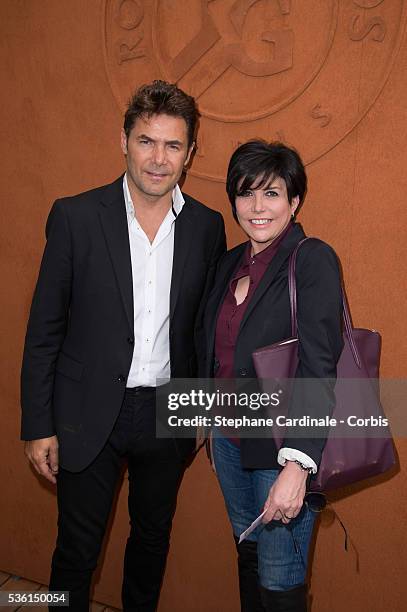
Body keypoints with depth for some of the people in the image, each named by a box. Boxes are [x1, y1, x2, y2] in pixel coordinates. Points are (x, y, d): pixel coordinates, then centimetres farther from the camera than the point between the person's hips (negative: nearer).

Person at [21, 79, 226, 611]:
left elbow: (205, 325, 6)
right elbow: (44, 330, -7)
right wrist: (38, 425, -6)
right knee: (77, 551, 13)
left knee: (153, 537, 23)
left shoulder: (207, 226, -2)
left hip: (168, 413, 3)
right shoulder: (76, 216, -9)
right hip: (89, 415, -2)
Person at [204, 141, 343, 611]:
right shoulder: (231, 263, 6)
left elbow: (318, 369, -23)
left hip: (282, 447, -6)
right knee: (248, 554, 24)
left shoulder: (312, 260, -16)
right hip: (230, 438, 6)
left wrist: (297, 466, -29)